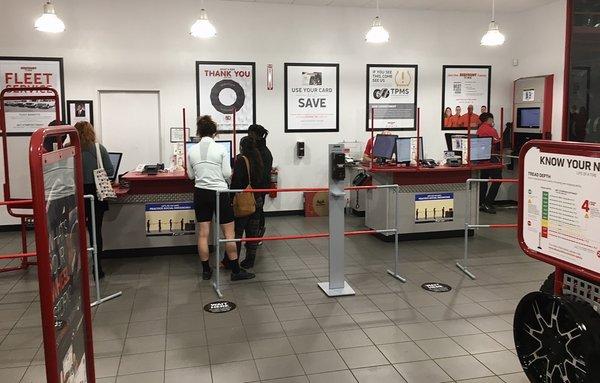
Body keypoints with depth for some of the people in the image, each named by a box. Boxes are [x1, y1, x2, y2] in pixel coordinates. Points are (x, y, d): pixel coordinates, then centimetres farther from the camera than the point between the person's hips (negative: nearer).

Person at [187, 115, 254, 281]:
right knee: (229, 233, 4)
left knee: (203, 233, 9)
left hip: (200, 193, 4)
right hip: (219, 193, -3)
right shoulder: (221, 149, -9)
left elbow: (191, 175, 8)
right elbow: (227, 174, -8)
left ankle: (206, 270, 17)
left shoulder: (192, 150, 0)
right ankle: (236, 270, 9)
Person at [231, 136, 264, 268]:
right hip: (257, 201, 6)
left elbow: (236, 182, -18)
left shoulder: (241, 159, -12)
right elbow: (262, 181, 11)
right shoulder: (259, 160, 6)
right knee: (253, 232, 11)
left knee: (237, 232, 2)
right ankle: (250, 261, 18)